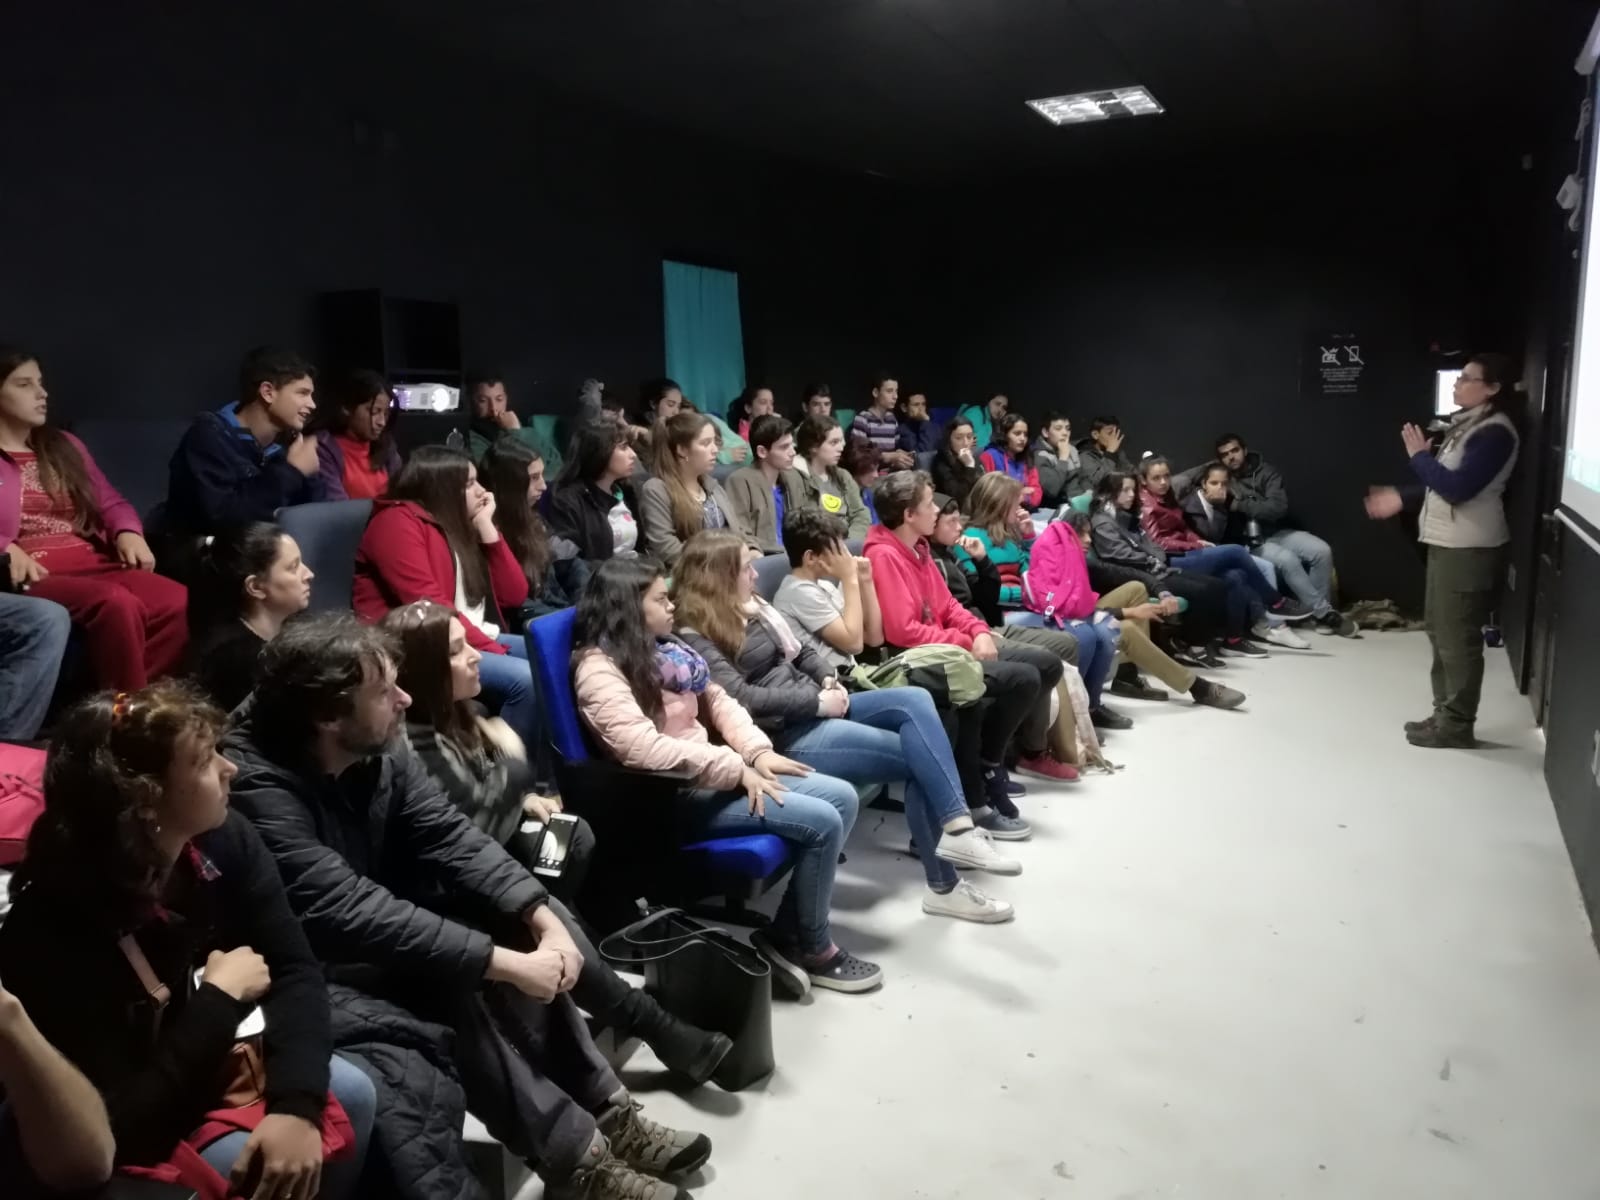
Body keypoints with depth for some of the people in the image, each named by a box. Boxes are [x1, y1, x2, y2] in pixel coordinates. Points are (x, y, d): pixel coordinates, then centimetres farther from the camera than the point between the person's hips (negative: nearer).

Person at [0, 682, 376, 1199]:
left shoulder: (225, 840, -14)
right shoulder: (50, 931, -32)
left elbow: (294, 970, -16)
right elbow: (117, 1123, -31)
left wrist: (297, 1105, -31)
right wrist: (221, 997, -26)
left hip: (218, 1060, 6)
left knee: (353, 1092, -13)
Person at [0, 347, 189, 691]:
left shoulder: (65, 447, 27)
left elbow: (110, 502, 25)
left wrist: (128, 532, 3)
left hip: (95, 565, 5)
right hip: (35, 575, -5)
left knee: (177, 601, -28)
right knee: (117, 604, -37)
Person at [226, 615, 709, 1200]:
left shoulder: (377, 750, -6)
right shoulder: (258, 787, -29)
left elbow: (453, 838, -7)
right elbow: (352, 914, -34)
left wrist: (544, 918, -22)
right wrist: (507, 963, -33)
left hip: (376, 940, 8)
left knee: (519, 930, -8)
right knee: (461, 1000, -28)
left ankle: (603, 1109, -1)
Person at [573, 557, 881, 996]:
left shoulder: (663, 648, 14)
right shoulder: (600, 668, -14)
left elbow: (716, 700, 17)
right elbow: (642, 748, -26)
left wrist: (757, 752, 0)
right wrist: (737, 769, -22)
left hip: (710, 776, 10)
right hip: (673, 795, -10)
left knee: (843, 797, -1)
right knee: (822, 823, -18)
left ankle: (786, 932, 2)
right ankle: (813, 949, 3)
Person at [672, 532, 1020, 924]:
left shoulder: (753, 607, 16)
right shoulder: (694, 636, -11)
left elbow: (802, 646, 19)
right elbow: (740, 697, -21)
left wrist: (829, 680, -2)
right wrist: (818, 702, -16)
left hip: (814, 708, 8)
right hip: (783, 734, -8)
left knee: (916, 700, -16)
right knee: (919, 760, -16)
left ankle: (957, 829, -19)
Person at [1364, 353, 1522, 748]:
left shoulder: (1495, 433, -16)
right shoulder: (1469, 424, 15)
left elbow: (1457, 487, -24)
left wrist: (1419, 455, -12)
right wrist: (1402, 497, 15)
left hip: (1468, 549, -10)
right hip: (1447, 543, 10)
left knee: (1458, 638, -4)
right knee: (1441, 631, 16)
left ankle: (1457, 726, 5)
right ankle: (1445, 714, 26)